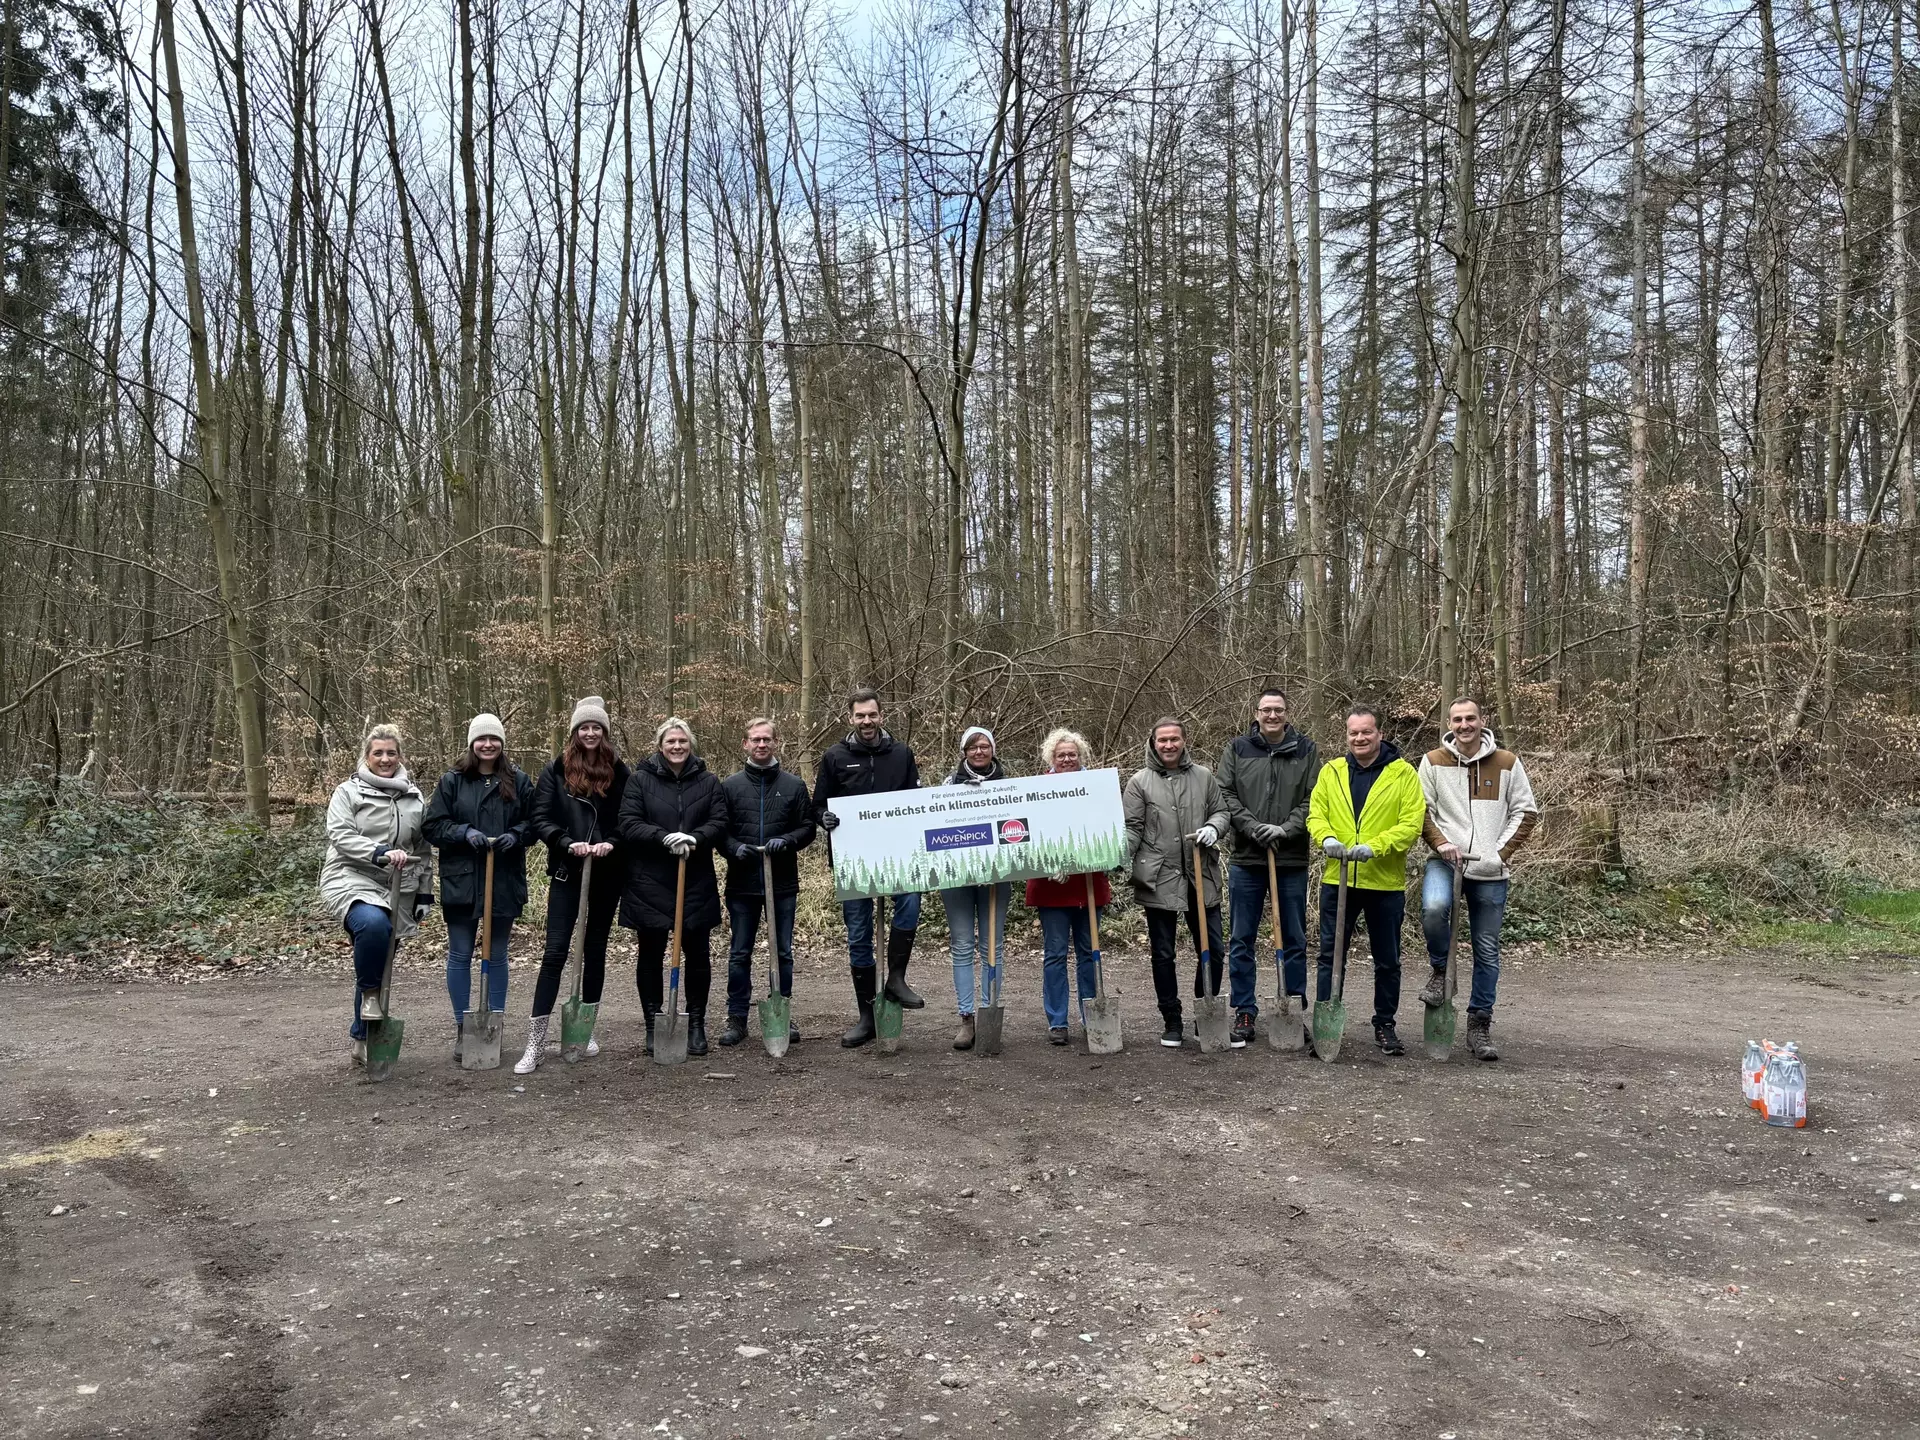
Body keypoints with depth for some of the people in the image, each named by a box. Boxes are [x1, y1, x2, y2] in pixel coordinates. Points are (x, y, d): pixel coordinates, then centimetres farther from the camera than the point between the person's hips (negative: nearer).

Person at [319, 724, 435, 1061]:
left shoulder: (414, 797, 13)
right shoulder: (348, 791, 2)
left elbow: (423, 850, 17)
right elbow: (341, 835, -11)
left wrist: (424, 894, 14)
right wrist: (381, 853, -25)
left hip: (395, 891, 5)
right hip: (352, 880, -4)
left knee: (378, 964, 8)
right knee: (372, 923, -36)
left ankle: (362, 1038, 21)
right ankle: (369, 993, -12)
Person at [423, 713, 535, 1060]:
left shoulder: (519, 781, 3)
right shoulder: (451, 781, 0)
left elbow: (533, 822, 7)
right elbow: (433, 825, -1)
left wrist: (516, 835, -13)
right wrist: (465, 833, -17)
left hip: (505, 881, 1)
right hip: (461, 881, -1)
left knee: (496, 956, 10)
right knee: (460, 955, 6)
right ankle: (462, 1027, 17)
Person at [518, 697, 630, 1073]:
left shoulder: (619, 771, 3)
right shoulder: (556, 770, 0)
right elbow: (540, 819, -4)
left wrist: (610, 844, -15)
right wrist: (569, 844, -18)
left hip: (606, 873, 2)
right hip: (567, 872, -2)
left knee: (595, 949, 11)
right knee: (555, 951, -6)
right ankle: (535, 1042, -4)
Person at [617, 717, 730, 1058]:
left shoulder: (709, 781, 6)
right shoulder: (640, 780, 0)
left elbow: (719, 822, -1)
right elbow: (628, 824, -7)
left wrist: (694, 838, -20)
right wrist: (664, 837, -22)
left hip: (696, 883, 2)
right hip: (650, 884, -1)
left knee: (697, 955, 6)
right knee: (650, 956, 6)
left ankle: (696, 1026, 18)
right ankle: (653, 1027, 17)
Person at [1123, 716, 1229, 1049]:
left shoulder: (1204, 776, 7)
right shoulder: (1139, 781, 0)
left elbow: (1221, 809, 13)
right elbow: (1131, 828, -1)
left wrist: (1213, 827, -9)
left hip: (1202, 877, 2)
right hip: (1159, 880, -2)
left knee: (1213, 951, 6)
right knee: (1162, 954, 6)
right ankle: (1172, 1022, 18)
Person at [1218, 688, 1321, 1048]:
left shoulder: (1305, 751, 4)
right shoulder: (1237, 749, 4)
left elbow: (1313, 799, -1)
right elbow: (1225, 795, -1)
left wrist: (1286, 829, -14)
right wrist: (1253, 827, -13)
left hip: (1292, 861, 0)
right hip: (1246, 859, 0)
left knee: (1294, 941, 8)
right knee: (1242, 941, 4)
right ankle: (1244, 1014, 13)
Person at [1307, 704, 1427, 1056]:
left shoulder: (1403, 773, -3)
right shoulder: (1331, 772, 6)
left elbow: (1412, 823, -10)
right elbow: (1315, 814, 3)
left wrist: (1374, 847, -23)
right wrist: (1327, 838, -19)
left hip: (1386, 882, -2)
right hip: (1338, 880, 2)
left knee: (1387, 960, 10)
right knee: (1329, 955, 5)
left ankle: (1385, 1026, 25)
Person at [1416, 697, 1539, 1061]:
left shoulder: (1507, 763, 3)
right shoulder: (1433, 762, 3)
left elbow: (1525, 812, 6)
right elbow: (1421, 810, 5)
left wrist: (1500, 854, -5)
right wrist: (1440, 842, -12)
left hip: (1490, 872, 1)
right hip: (1445, 862, -1)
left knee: (1487, 951, 6)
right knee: (1433, 909, -32)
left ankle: (1479, 1026, 19)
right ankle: (1440, 972, -3)